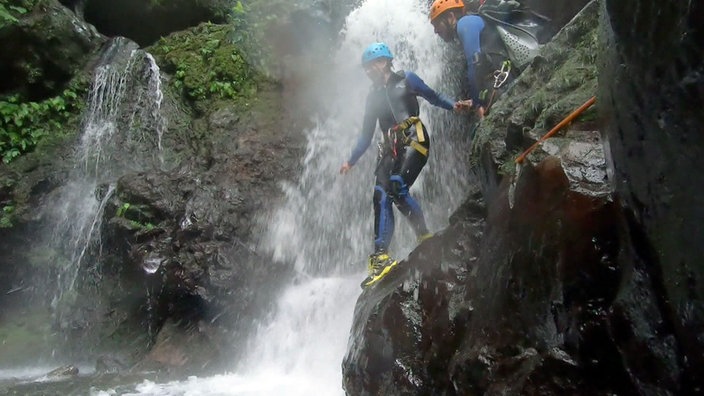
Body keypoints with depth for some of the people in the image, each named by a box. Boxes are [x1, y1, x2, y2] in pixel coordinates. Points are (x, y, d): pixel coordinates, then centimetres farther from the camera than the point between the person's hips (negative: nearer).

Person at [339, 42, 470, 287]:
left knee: (397, 188, -25)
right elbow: (366, 135, 24)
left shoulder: (406, 79, 11)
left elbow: (433, 97, 14)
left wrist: (453, 106, -5)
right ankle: (381, 255, -12)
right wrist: (351, 161, 21)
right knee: (380, 197, -12)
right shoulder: (373, 96, 23)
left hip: (414, 139, -5)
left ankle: (424, 237, -11)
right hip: (390, 147, 5)